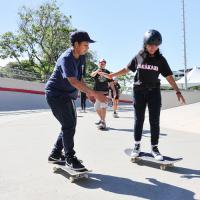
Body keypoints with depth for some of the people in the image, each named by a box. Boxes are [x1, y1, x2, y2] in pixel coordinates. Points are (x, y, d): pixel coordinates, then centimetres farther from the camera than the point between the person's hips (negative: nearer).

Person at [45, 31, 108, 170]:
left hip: (68, 95, 9)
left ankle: (55, 155, 26)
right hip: (56, 94, -9)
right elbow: (73, 81, -37)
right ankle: (70, 158, 4)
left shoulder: (81, 57, 2)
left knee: (70, 125, 13)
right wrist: (95, 94, -41)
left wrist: (88, 92, -3)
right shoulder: (66, 59, -25)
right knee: (68, 125, -12)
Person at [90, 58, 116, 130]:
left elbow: (111, 82, 9)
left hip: (104, 91, -2)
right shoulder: (96, 71, 2)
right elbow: (92, 74, -22)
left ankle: (103, 122, -15)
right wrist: (96, 71, -44)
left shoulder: (107, 72, 8)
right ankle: (101, 119, 31)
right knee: (96, 108, 10)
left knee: (103, 106, -16)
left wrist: (114, 90, -1)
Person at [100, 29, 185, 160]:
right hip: (139, 92, 0)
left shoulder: (161, 59, -2)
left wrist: (178, 92, -13)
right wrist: (111, 75, 12)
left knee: (155, 121, 2)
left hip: (154, 92, 0)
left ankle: (154, 148, 13)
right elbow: (127, 69, 11)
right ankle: (137, 146, 19)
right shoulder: (138, 57, -1)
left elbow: (169, 77, -5)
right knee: (139, 119, 6)